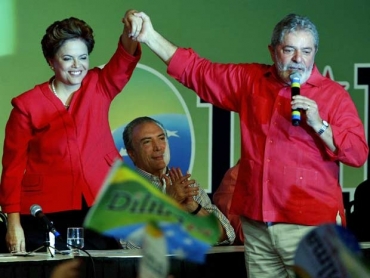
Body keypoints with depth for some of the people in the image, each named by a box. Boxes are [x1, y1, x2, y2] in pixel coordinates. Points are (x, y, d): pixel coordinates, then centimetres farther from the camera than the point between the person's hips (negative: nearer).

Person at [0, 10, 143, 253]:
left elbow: (124, 60, -12)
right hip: (47, 215, -2)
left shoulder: (99, 88, 7)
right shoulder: (27, 106, 0)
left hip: (99, 212, 2)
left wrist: (130, 30, -35)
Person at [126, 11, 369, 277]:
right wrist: (150, 36, 11)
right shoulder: (249, 80, 12)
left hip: (310, 226, -4)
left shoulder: (334, 94, 0)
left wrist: (319, 125, -17)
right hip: (256, 225, 4)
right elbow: (196, 70, 16)